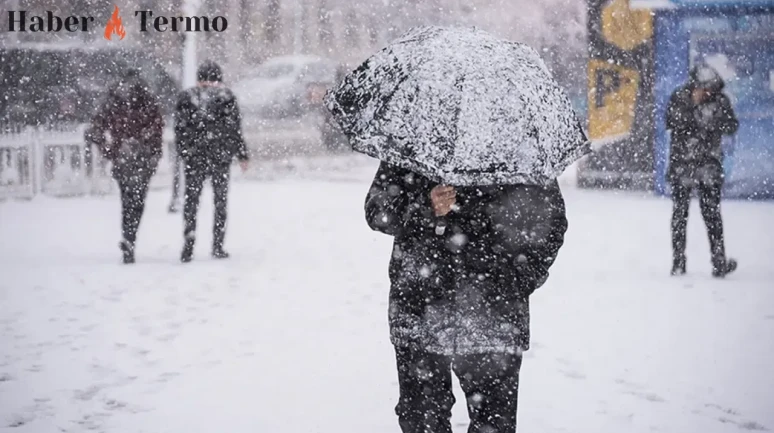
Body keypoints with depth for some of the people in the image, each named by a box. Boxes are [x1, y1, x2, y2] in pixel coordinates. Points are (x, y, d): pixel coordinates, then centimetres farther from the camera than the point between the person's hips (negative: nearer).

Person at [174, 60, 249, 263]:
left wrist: (184, 153, 12)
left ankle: (189, 242, -9)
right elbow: (235, 129, -1)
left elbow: (180, 129, 3)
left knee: (191, 199, 6)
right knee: (221, 200, 9)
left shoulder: (186, 97, 3)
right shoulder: (226, 97, -1)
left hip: (194, 157, 1)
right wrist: (242, 155, 6)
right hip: (221, 155, -1)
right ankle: (217, 245, 7)